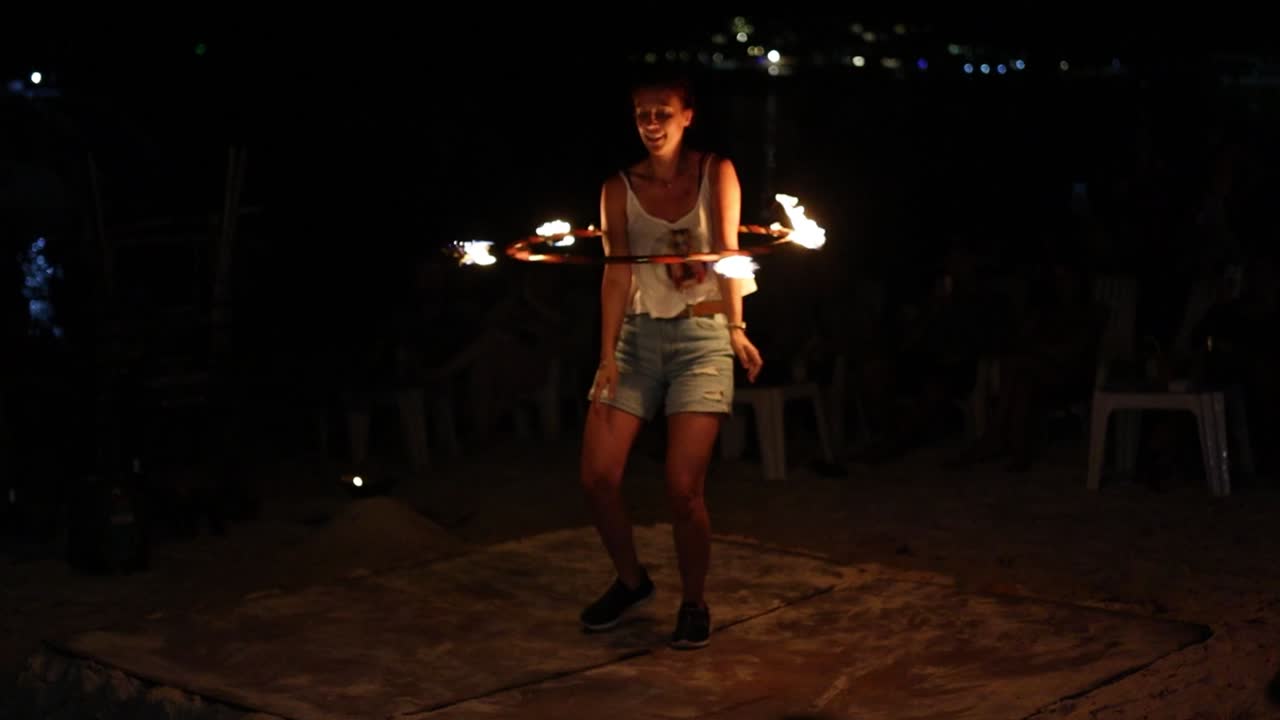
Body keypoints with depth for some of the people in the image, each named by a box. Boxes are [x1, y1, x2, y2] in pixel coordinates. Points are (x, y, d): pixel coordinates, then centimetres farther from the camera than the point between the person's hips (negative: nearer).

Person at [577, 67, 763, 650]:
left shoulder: (716, 173, 0)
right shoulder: (619, 189, 3)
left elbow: (729, 252, -11)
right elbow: (617, 274, -3)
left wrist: (737, 329, -24)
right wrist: (608, 355, -14)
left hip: (702, 338, -3)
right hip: (638, 337, 3)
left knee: (682, 488, -11)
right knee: (598, 477, -5)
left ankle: (694, 604, 13)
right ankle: (631, 581, 22)